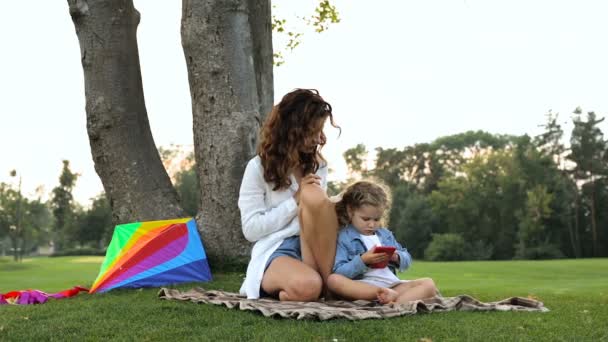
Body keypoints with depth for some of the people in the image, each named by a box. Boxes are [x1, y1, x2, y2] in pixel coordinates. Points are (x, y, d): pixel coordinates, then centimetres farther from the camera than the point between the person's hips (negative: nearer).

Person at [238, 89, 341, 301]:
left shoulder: (318, 165, 14)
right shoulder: (259, 168, -1)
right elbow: (251, 229, -6)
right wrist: (296, 200, -11)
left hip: (315, 249, 5)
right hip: (275, 252, -5)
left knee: (314, 196, -27)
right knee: (306, 286, -41)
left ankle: (328, 281, -21)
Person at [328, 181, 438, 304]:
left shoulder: (385, 234, 22)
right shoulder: (344, 238, 4)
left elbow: (407, 261, 23)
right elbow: (339, 273, -5)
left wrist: (396, 257, 0)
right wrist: (362, 260, -18)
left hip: (392, 284, 6)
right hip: (362, 287, -5)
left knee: (428, 284, -12)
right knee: (333, 280, -33)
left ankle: (397, 304, -41)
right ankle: (390, 295, -39)